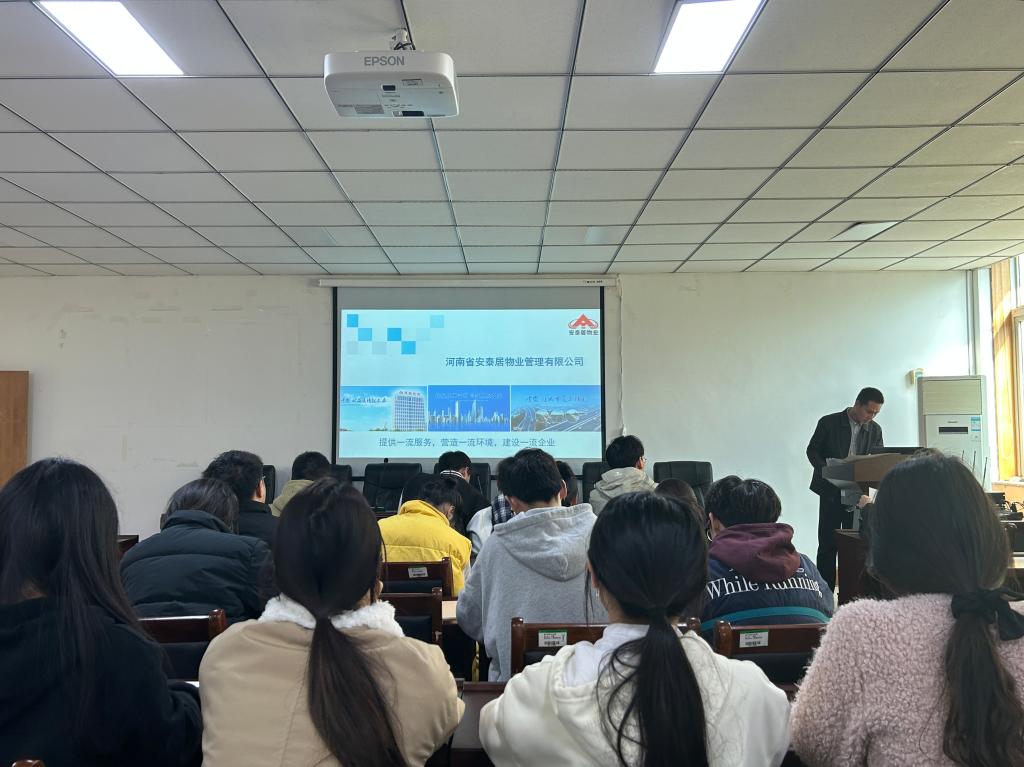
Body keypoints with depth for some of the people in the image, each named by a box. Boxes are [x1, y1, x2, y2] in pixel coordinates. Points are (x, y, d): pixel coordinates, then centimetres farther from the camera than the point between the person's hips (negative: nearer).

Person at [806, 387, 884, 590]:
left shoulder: (875, 430, 6)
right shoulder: (829, 423, -4)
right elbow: (812, 450, 0)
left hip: (859, 495, 3)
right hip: (831, 492, -3)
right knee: (828, 545, 0)